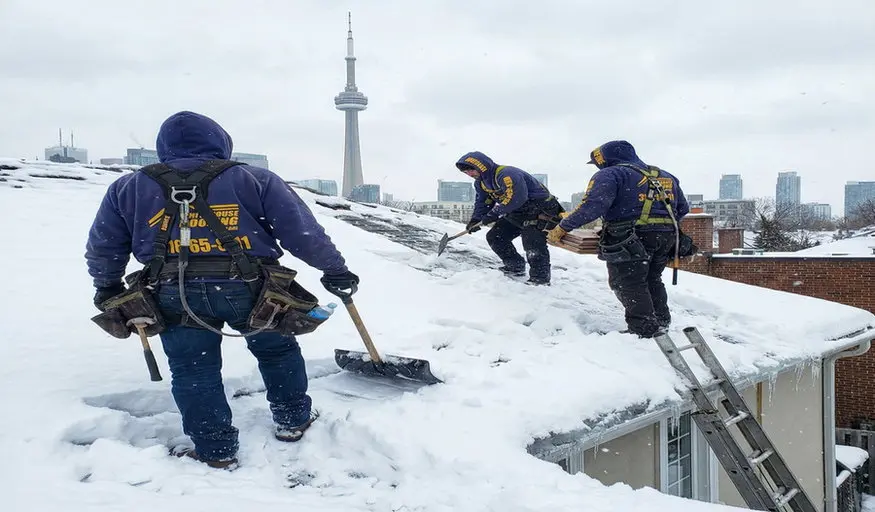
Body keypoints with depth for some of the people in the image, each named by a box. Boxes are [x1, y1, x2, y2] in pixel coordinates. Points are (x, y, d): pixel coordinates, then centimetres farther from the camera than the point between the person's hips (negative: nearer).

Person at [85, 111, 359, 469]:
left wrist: (107, 288, 35)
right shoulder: (254, 180, 6)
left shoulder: (129, 187, 15)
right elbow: (303, 232, 3)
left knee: (193, 372, 13)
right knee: (277, 349, 21)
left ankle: (215, 451, 14)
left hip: (175, 294, 1)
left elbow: (103, 246, 19)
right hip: (249, 287, 0)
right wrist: (335, 269, 13)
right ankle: (293, 420, 33)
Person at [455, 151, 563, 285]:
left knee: (532, 242, -25)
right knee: (494, 236, 7)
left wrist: (494, 214, -36)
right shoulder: (481, 183, 5)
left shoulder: (507, 174, -29)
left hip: (541, 210, -10)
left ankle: (541, 277, -14)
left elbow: (516, 198, -39)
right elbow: (482, 202, 13)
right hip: (517, 214, 10)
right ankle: (516, 267, 17)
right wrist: (476, 219, -5)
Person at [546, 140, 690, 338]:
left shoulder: (610, 174, -3)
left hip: (630, 238, -8)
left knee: (628, 284, 2)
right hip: (666, 236, 8)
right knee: (652, 280, 24)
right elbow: (682, 208, 26)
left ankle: (643, 330, -3)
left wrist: (563, 227, -12)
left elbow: (593, 205, -17)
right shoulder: (666, 176, 21)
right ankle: (661, 322, 29)